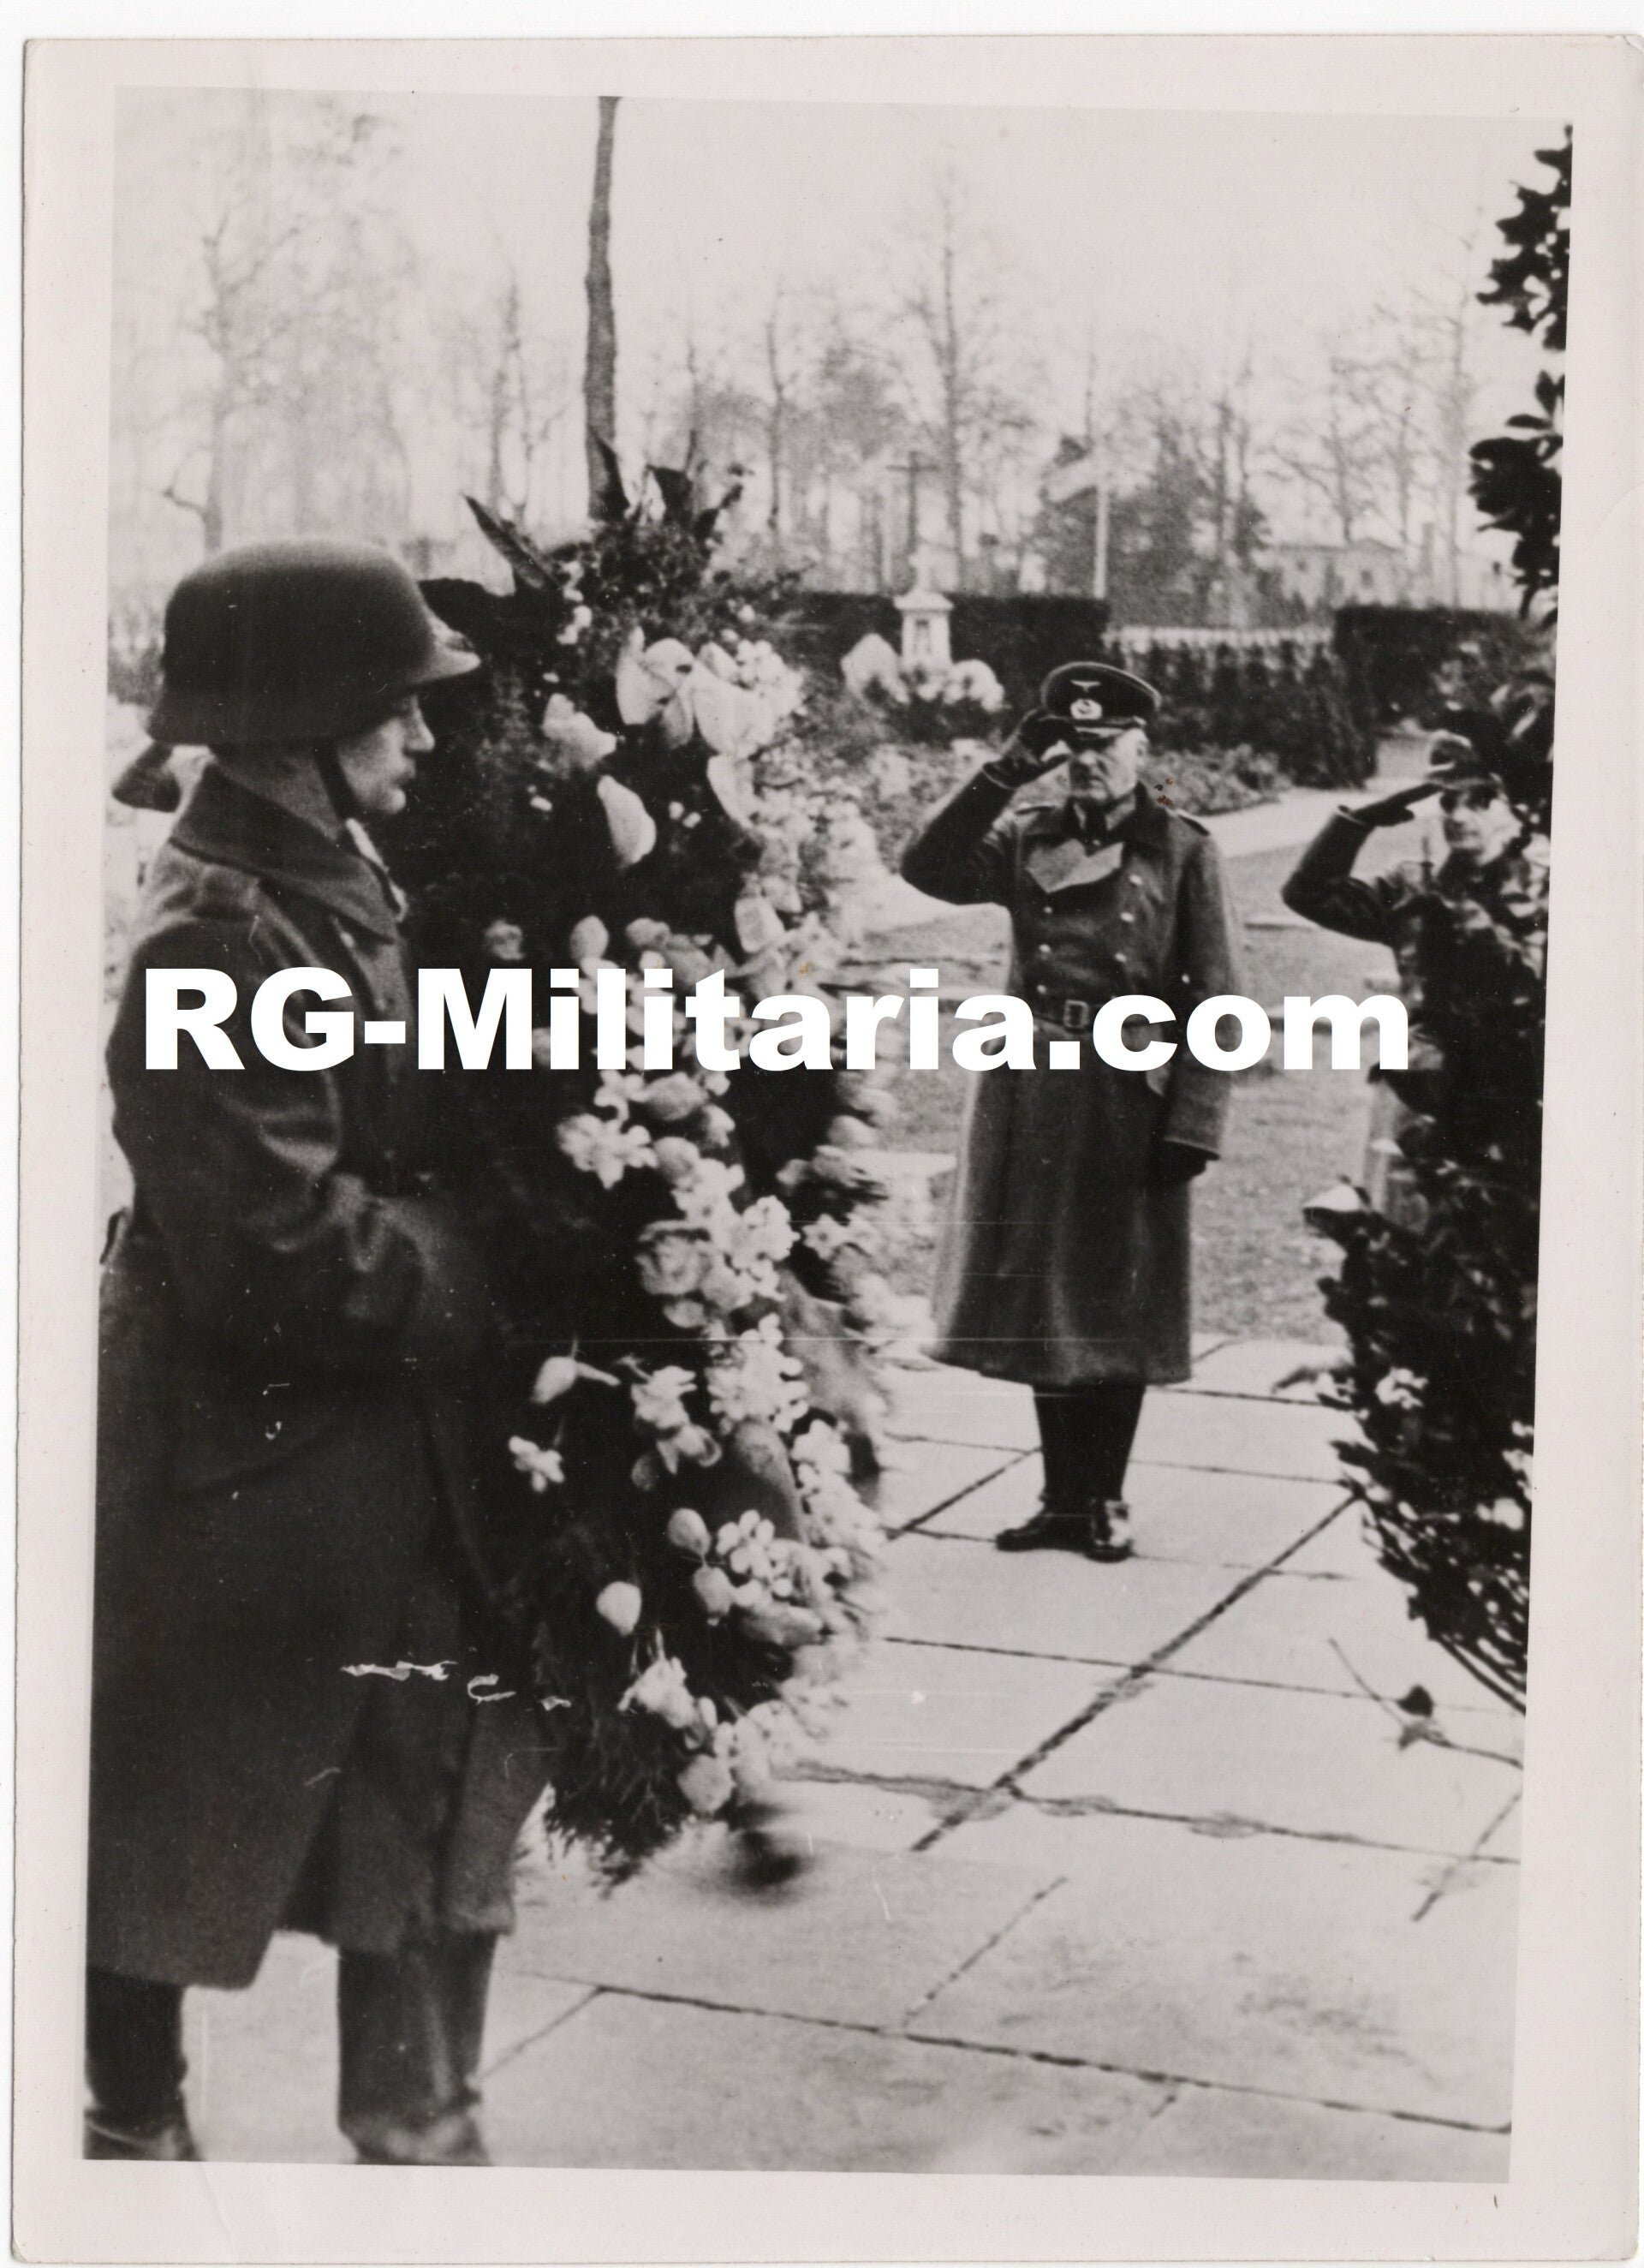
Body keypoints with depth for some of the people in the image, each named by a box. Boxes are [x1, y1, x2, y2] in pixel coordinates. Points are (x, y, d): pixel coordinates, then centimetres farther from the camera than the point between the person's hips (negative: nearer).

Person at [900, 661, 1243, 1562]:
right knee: (1041, 1305, 9)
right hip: (1030, 1095, 3)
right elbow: (930, 871, -9)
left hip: (1130, 1102, -3)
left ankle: (1105, 1501, 17)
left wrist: (1192, 1125, -12)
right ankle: (1062, 1499, 20)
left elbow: (1215, 999, -4)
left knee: (1120, 1310, 5)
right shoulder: (1025, 838, 8)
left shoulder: (1183, 850, -1)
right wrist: (1006, 772, -13)